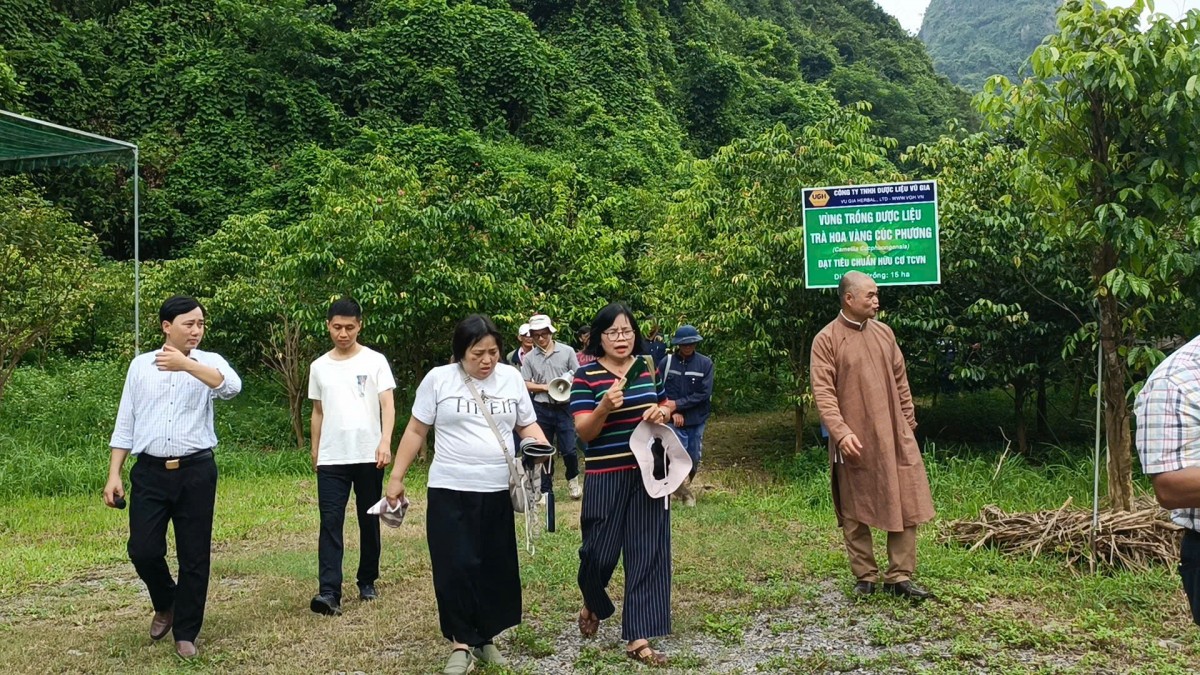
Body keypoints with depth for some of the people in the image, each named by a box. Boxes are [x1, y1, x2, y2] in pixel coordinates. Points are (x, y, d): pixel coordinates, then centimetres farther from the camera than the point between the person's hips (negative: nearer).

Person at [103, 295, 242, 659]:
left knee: (194, 556, 4)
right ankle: (165, 604, 31)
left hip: (196, 471, -1)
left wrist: (185, 364, -31)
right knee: (143, 550, -1)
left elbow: (232, 387, -23)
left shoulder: (209, 363, 1)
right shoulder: (140, 365, 7)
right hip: (149, 472, 2)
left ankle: (185, 633, 19)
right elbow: (125, 423, 9)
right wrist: (114, 474, 4)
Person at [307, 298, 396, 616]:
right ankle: (329, 592, -11)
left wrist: (385, 442, -22)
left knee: (369, 521, 9)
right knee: (330, 523, -7)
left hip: (368, 456, -2)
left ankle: (367, 581, 24)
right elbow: (318, 412, 17)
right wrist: (315, 452, 17)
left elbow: (387, 404, -8)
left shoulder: (375, 361, -2)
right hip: (331, 459, 2)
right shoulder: (319, 367, 9)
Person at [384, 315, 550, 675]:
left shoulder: (511, 378, 5)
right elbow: (415, 431, 3)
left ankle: (484, 637, 25)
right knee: (455, 567, -4)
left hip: (498, 491, 3)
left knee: (496, 568, 8)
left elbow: (527, 425, 13)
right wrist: (396, 477, 0)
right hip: (450, 491, -2)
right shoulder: (438, 379, -2)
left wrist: (541, 446, -8)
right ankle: (462, 643, 8)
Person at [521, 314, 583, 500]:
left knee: (568, 449, -4)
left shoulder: (567, 351, 0)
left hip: (564, 408, -1)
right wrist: (545, 387, -11)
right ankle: (545, 490, 20)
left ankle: (573, 479, 26)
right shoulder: (529, 358, 3)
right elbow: (524, 385, 1)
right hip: (541, 409, 1)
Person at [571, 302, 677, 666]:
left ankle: (638, 638, 9)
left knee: (647, 552, 2)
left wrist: (663, 412, -4)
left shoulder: (649, 367, 5)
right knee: (600, 550, 4)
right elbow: (583, 432, -12)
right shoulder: (586, 375, -8)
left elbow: (667, 406, 19)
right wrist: (604, 408, -31)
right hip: (607, 476, -3)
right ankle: (593, 605, 38)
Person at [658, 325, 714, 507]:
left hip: (697, 420, 2)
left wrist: (677, 404, -14)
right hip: (675, 420, -1)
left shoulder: (705, 363, -7)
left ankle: (682, 488, 35)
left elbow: (704, 394, -11)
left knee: (694, 459, 12)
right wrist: (673, 412, -13)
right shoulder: (667, 362, -6)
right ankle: (687, 493, 12)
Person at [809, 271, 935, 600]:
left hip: (893, 436, 5)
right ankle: (865, 577, 18)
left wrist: (908, 423, 13)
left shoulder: (884, 333, 9)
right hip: (854, 440, -4)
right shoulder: (826, 339, -7)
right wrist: (841, 432, -23)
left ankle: (899, 576, 12)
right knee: (855, 511, 6)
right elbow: (823, 392, -13)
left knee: (905, 504, 2)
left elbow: (900, 381, 15)